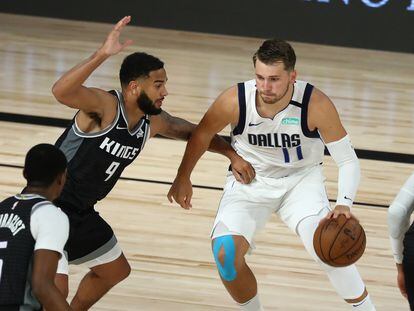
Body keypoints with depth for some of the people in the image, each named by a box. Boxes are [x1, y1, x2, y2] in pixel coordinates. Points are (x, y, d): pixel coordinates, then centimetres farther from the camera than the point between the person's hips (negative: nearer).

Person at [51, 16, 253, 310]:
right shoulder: (104, 105, -26)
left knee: (116, 270, 24)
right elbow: (60, 92, -46)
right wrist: (102, 55, -54)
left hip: (82, 212, 9)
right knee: (55, 287, -20)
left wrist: (232, 154, 11)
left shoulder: (154, 122, -2)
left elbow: (193, 132, 18)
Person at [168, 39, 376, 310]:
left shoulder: (316, 104, -28)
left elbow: (347, 160, -20)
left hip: (301, 178, -1)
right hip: (250, 181, 1)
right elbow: (202, 135, -3)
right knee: (225, 253, -18)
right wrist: (183, 178, 8)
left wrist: (344, 203, -37)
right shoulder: (235, 101, -25)